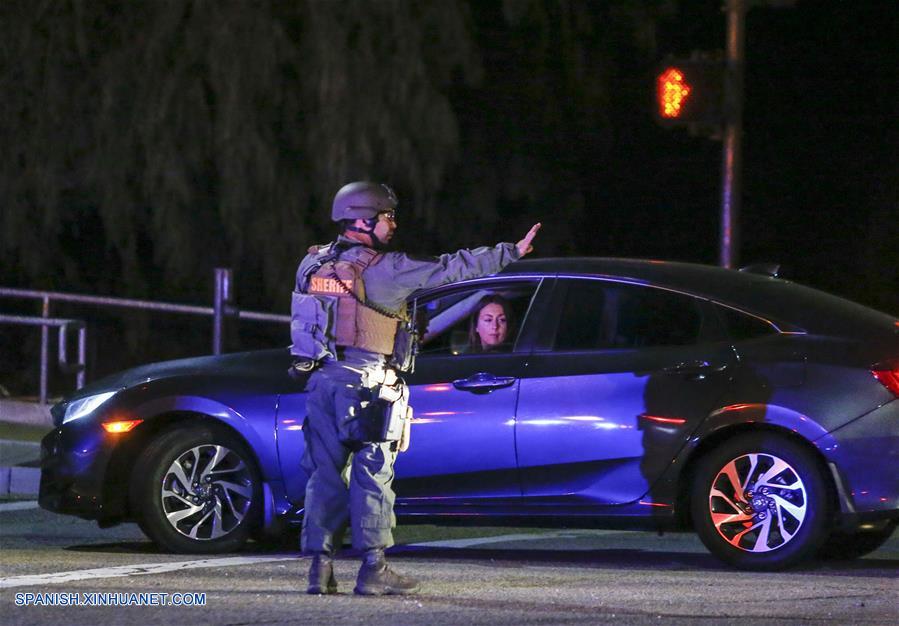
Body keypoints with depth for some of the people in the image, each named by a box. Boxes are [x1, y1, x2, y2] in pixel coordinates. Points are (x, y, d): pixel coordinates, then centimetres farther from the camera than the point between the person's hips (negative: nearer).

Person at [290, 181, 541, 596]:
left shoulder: (312, 264, 10)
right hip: (365, 386, -6)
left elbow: (300, 322, 17)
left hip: (320, 381, 6)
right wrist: (511, 253, -4)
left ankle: (320, 567, 4)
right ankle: (373, 569, -2)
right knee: (372, 476, -1)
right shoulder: (382, 269, -9)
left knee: (326, 474, 8)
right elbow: (449, 269, -9)